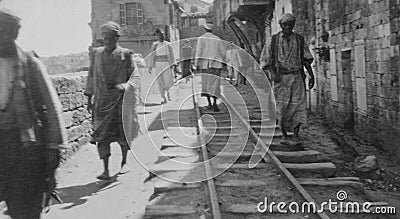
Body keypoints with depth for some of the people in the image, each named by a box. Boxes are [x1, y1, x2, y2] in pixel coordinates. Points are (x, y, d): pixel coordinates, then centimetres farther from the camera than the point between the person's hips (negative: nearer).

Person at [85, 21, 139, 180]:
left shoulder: (125, 54, 2)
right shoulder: (96, 53, 10)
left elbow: (132, 76, 4)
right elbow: (91, 76, 15)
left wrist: (126, 85, -14)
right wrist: (89, 97, 12)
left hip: (120, 99, -2)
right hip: (101, 100, 2)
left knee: (123, 132, 5)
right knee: (102, 134, -4)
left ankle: (124, 161, 29)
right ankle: (106, 170, 1)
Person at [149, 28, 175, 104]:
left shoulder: (168, 44, 4)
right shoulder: (154, 45, 4)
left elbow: (171, 55, 7)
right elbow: (152, 56, 7)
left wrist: (172, 64, -2)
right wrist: (151, 66, 3)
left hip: (167, 64, 0)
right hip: (158, 64, 0)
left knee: (169, 81, -6)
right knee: (160, 82, 0)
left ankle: (167, 91, 23)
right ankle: (164, 98, 8)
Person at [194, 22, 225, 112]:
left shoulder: (202, 38, 1)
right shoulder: (217, 39, 8)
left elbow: (198, 51, -8)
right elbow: (223, 52, 8)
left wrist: (196, 64, -7)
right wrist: (221, 61, 24)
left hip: (205, 64, 0)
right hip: (216, 64, 1)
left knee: (206, 83, 9)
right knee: (215, 84, -2)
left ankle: (209, 103, 7)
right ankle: (214, 102, -18)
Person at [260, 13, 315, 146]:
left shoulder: (299, 40, 9)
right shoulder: (273, 40, 4)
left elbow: (306, 59, 13)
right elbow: (265, 60, 3)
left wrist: (311, 75, 5)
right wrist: (273, 73, -13)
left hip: (297, 77, 1)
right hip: (280, 78, -1)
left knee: (298, 105, -7)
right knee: (282, 107, 1)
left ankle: (296, 135, -1)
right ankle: (284, 135, 13)